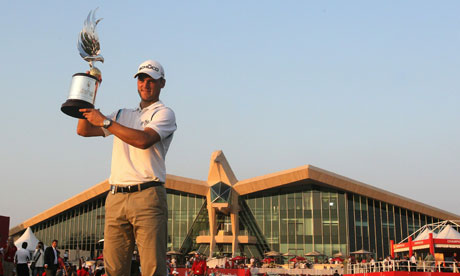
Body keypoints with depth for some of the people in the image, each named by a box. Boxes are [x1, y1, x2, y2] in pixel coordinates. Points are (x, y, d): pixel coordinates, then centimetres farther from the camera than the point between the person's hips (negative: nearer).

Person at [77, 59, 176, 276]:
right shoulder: (122, 115, 26)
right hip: (116, 198, 5)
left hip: (148, 196, -5)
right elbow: (83, 130, 21)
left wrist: (105, 121, -9)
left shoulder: (164, 113, 6)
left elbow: (143, 140, -13)